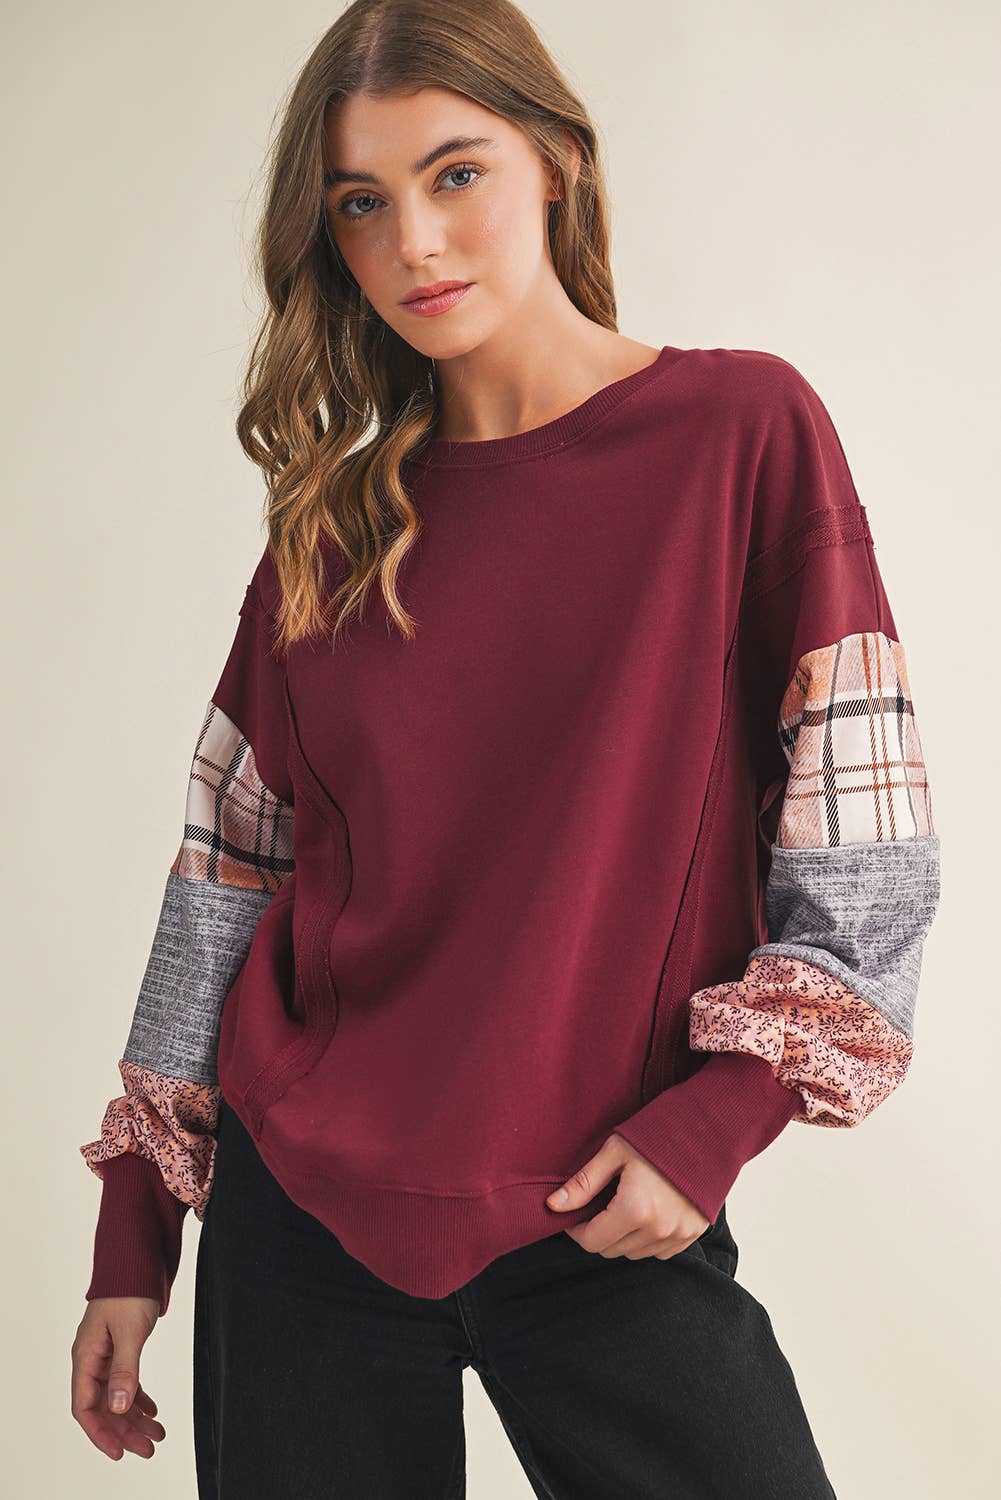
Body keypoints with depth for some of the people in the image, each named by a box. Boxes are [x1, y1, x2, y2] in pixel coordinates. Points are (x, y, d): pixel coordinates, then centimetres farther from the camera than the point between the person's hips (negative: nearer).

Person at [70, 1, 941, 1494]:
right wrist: (135, 1228, 8)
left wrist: (714, 1119, -13)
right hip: (301, 1206, 3)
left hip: (611, 1223, -2)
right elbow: (228, 873, 7)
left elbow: (864, 850, -5)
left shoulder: (745, 428, -4)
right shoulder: (338, 521, 4)